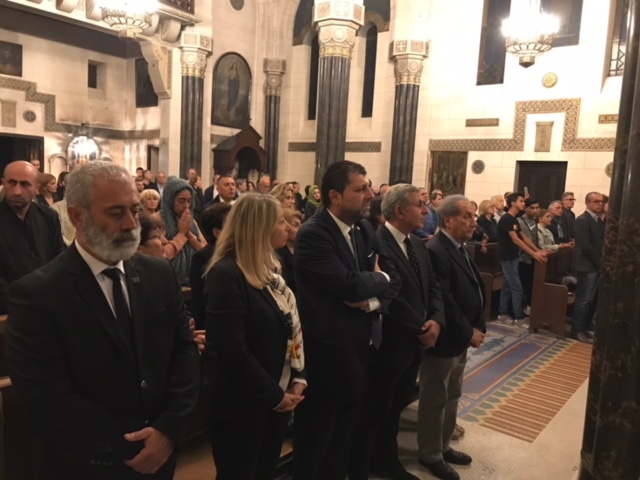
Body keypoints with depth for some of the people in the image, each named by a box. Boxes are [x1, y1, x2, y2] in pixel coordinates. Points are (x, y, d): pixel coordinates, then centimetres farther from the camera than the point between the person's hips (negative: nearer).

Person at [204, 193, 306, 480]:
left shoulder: (269, 268, 7)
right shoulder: (227, 274, -20)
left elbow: (291, 327, 11)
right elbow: (232, 349, -25)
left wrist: (298, 379, 0)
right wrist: (274, 395, -17)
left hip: (279, 399, 8)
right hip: (242, 405, -8)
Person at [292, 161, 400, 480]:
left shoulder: (365, 231, 6)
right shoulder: (313, 234, -19)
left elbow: (393, 281, 4)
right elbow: (347, 285, -29)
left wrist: (374, 301, -16)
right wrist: (379, 278, -10)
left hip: (360, 346, 8)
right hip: (326, 350, -7)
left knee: (345, 429, 24)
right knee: (315, 437, 12)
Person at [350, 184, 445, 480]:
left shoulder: (417, 245, 9)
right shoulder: (377, 244, -22)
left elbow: (433, 287, 9)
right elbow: (390, 297, -25)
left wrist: (436, 320, -8)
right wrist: (420, 331, -16)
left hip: (414, 343, 9)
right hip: (390, 344, -9)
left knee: (396, 406, 23)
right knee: (374, 411, 9)